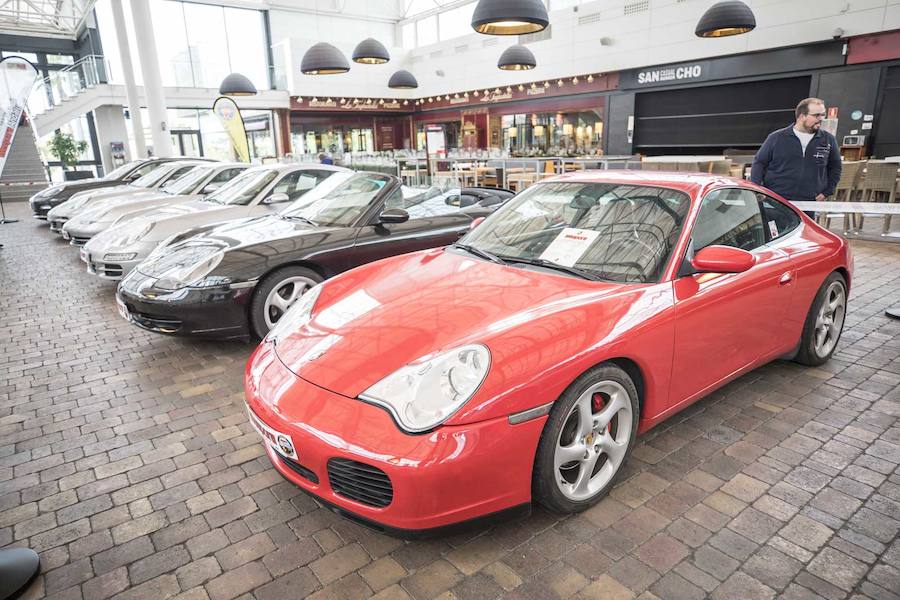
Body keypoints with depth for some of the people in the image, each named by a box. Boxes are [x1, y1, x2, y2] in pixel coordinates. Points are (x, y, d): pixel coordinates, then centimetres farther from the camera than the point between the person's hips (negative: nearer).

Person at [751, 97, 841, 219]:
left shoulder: (828, 140, 8)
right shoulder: (777, 138, 1)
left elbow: (835, 167, 19)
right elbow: (759, 162, 5)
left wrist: (827, 192, 10)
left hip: (808, 207, 2)